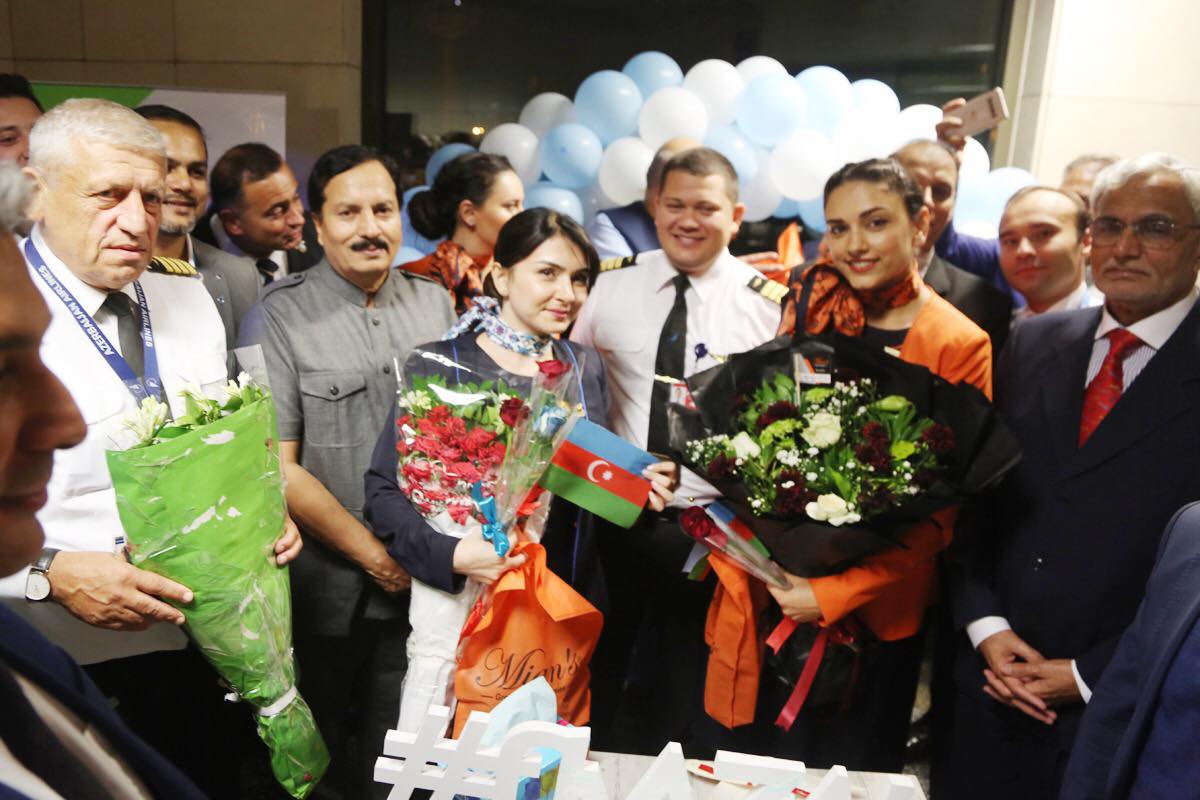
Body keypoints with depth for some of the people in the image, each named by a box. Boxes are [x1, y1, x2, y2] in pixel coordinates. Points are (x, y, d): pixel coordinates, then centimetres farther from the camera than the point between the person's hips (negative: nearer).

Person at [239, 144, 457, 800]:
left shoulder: (435, 304, 4)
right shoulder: (280, 316, -8)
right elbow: (277, 467, -10)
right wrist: (375, 555, -10)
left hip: (427, 572, 3)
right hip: (330, 581, -3)